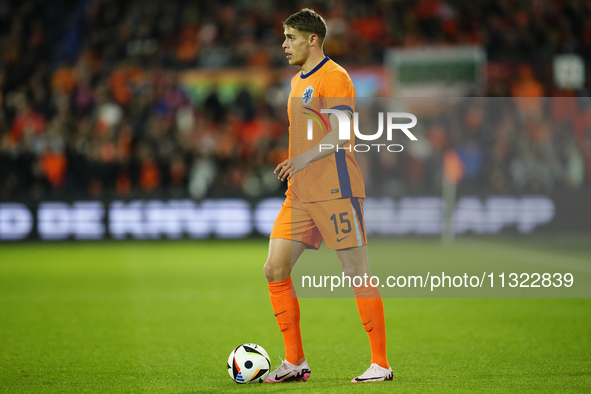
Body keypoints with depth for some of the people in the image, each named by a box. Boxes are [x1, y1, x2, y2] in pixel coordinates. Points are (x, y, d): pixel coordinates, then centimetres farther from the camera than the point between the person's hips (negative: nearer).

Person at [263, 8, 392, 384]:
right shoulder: (298, 81, 20)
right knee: (275, 270, 0)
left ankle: (381, 363, 2)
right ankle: (295, 362, 7)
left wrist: (305, 159, -31)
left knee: (358, 274, -5)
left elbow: (340, 133, -19)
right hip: (300, 194, 9)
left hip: (335, 190, -9)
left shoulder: (334, 77, -8)